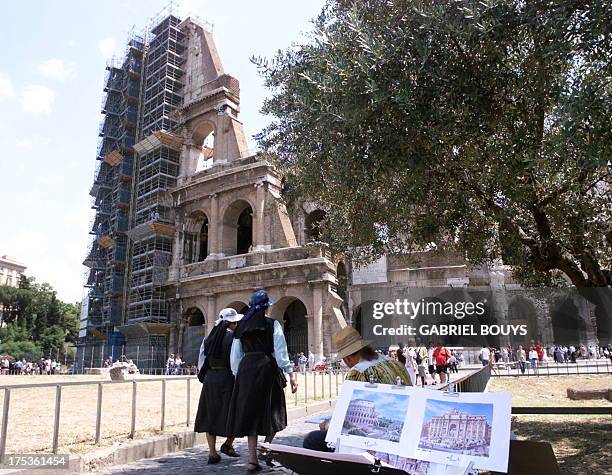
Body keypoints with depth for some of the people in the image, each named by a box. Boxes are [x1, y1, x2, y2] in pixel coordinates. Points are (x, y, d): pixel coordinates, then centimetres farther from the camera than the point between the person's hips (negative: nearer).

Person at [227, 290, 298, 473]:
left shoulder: (241, 326, 9)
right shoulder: (272, 324, -3)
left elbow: (235, 355, 10)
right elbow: (281, 352, -9)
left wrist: (238, 374, 19)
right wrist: (290, 374, -7)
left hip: (246, 369, 4)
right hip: (267, 367, -4)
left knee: (250, 412, 9)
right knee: (271, 411, 13)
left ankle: (252, 460, 9)